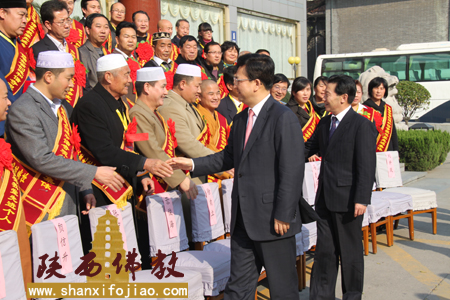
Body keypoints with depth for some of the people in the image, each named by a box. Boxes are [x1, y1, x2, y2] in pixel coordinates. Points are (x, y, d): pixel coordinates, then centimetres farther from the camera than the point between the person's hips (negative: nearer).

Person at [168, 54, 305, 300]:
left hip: (273, 219, -8)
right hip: (244, 218, 8)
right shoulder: (241, 119, 13)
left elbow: (292, 171, -18)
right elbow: (228, 157, 20)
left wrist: (283, 215, -18)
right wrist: (192, 164, 12)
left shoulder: (283, 118, -14)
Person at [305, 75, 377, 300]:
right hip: (325, 197, 7)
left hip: (347, 199, -6)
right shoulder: (324, 123, 12)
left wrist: (362, 199, -20)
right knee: (324, 249, 12)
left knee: (350, 250, 8)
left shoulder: (362, 125, -11)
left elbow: (367, 165, -16)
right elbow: (308, 149, 20)